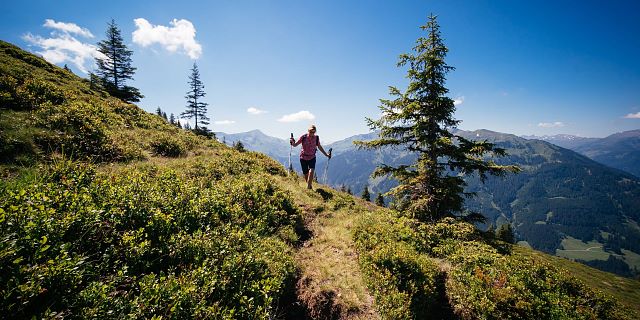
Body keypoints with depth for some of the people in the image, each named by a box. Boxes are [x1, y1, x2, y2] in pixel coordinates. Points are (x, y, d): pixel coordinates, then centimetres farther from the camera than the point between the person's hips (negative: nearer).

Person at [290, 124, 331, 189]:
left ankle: (308, 187, -12)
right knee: (305, 174, 7)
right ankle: (309, 185, 32)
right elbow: (295, 144, -9)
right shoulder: (303, 137, -13)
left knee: (311, 172, -20)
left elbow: (319, 147, 8)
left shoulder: (316, 137, -7)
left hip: (312, 158, 1)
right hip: (303, 158, 0)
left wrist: (326, 154, 11)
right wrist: (292, 142, -32)